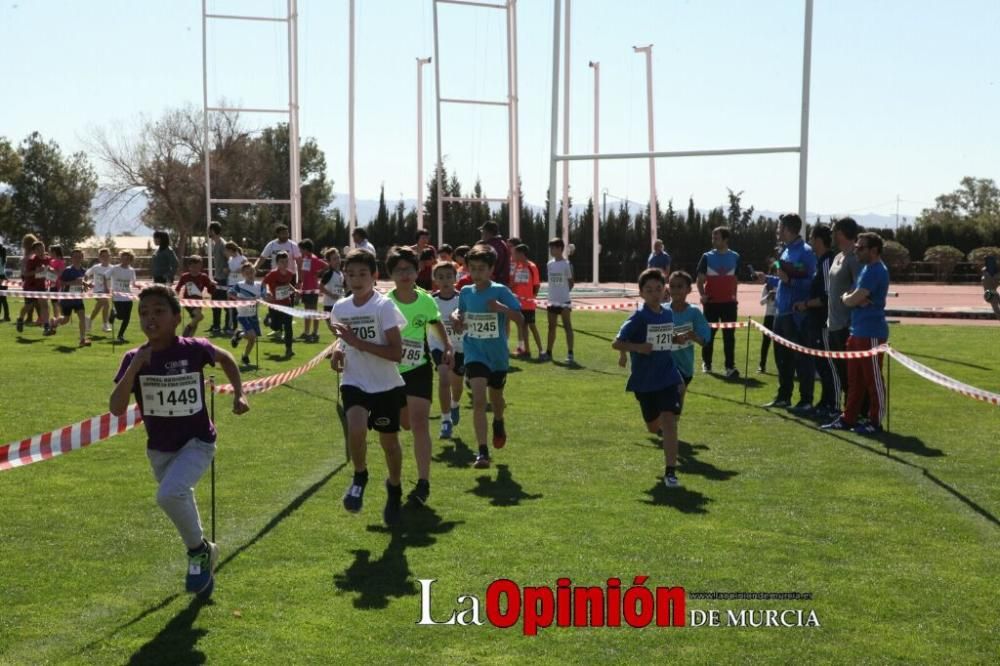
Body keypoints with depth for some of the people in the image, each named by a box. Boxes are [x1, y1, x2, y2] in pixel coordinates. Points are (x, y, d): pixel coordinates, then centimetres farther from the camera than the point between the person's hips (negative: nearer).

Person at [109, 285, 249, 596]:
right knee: (178, 501, 19)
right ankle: (203, 557, 46)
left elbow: (225, 358, 8)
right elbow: (116, 409, -22)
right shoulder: (134, 359, -12)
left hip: (197, 443, -4)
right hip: (159, 449, 4)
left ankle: (200, 550, -4)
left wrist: (239, 394, -1)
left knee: (169, 494, -29)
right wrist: (134, 368, -31)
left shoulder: (194, 349, -16)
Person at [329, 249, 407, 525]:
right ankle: (360, 476, 2)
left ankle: (394, 489, 38)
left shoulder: (384, 306, -14)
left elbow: (396, 353, -20)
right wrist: (338, 351, 1)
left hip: (386, 386, -2)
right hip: (354, 383, 2)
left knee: (389, 441, 9)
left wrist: (358, 342, -25)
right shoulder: (340, 308, 2)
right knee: (356, 428, -25)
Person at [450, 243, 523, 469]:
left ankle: (499, 423, 56)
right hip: (475, 354, 1)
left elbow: (520, 319, -17)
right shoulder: (466, 292, -1)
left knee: (496, 397, 21)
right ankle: (482, 452, -15)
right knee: (479, 400, -16)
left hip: (498, 355, 0)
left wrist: (502, 308, -35)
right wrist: (456, 317, -7)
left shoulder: (500, 291, -13)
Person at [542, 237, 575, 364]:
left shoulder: (567, 264, -9)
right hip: (552, 301, 6)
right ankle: (548, 353, 20)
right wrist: (555, 293, 8)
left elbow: (570, 283, -3)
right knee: (551, 327, 13)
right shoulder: (549, 264, 8)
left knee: (567, 327, -4)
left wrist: (564, 294, 1)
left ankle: (570, 354, -3)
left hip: (564, 301, -6)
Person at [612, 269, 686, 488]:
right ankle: (662, 427, 53)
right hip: (644, 380, -2)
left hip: (667, 377, 2)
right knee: (653, 426, 14)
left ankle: (670, 472, -12)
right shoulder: (639, 317, -12)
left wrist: (680, 338, 2)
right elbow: (616, 343, -13)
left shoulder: (668, 314, 3)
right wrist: (637, 347, -29)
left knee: (669, 420, -14)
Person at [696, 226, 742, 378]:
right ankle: (706, 363, 22)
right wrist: (702, 294, -14)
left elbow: (736, 278, 15)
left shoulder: (735, 257, 4)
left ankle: (730, 366, -4)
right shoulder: (707, 257, 0)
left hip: (729, 302, 0)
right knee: (709, 333, 8)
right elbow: (700, 278, 0)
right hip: (711, 302, 0)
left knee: (729, 335, -2)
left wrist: (734, 294, 8)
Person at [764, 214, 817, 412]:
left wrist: (789, 280, -27)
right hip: (781, 311, 10)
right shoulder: (786, 251, 14)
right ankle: (783, 396, 27)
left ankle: (806, 401, 1)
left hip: (796, 314, -9)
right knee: (782, 356, 16)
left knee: (801, 357, -4)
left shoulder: (805, 252, -13)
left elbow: (811, 283, -19)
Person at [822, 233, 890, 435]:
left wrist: (849, 298, 2)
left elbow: (852, 300, -20)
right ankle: (849, 418, 18)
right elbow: (849, 297, 18)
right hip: (858, 331, 10)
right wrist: (852, 298, -5)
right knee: (854, 379, 13)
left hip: (871, 334, -10)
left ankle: (875, 422, 3)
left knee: (873, 379, -3)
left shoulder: (876, 271, -16)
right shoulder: (866, 268, 16)